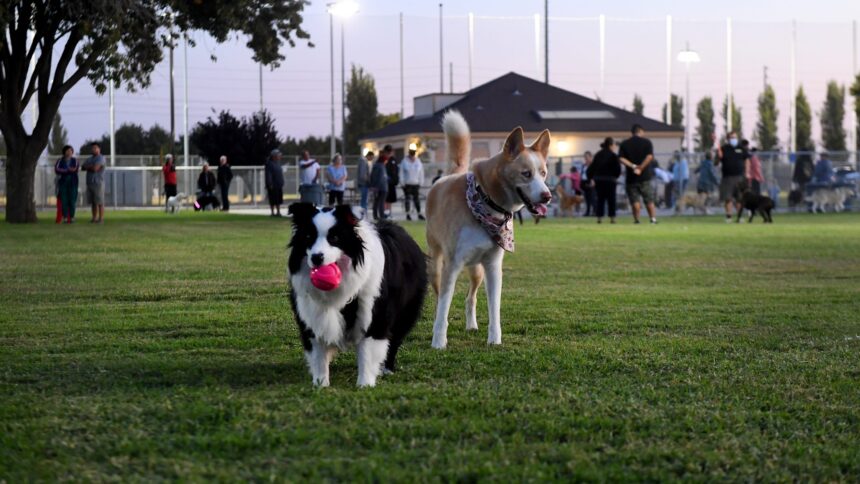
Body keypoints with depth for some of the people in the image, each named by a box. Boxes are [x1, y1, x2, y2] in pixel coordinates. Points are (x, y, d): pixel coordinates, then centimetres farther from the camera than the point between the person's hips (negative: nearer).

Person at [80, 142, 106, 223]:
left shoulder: (101, 158, -5)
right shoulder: (89, 159, 20)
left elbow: (95, 168, -17)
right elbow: (83, 167, 9)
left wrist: (88, 167, 2)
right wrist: (91, 167, -9)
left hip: (98, 183, -7)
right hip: (90, 182, 7)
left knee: (100, 202, -7)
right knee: (93, 202, 6)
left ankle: (101, 219, -7)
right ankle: (94, 218, 9)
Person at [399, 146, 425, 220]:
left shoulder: (418, 162, 4)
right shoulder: (404, 162, -3)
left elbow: (421, 173, 8)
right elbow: (401, 173, -1)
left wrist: (421, 183, 4)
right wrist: (403, 183, -5)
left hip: (416, 184, 2)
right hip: (407, 184, -2)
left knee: (417, 199, 2)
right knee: (407, 199, 0)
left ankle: (419, 213, 6)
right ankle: (408, 214, 4)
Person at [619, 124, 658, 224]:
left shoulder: (624, 144, 6)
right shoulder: (646, 142, 0)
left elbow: (621, 159, -5)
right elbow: (650, 157, -13)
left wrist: (633, 166, -11)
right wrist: (640, 168, -13)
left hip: (631, 177, 1)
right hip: (645, 176, -1)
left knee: (635, 200, 3)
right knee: (649, 200, 7)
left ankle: (637, 219, -5)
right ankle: (653, 218, 3)